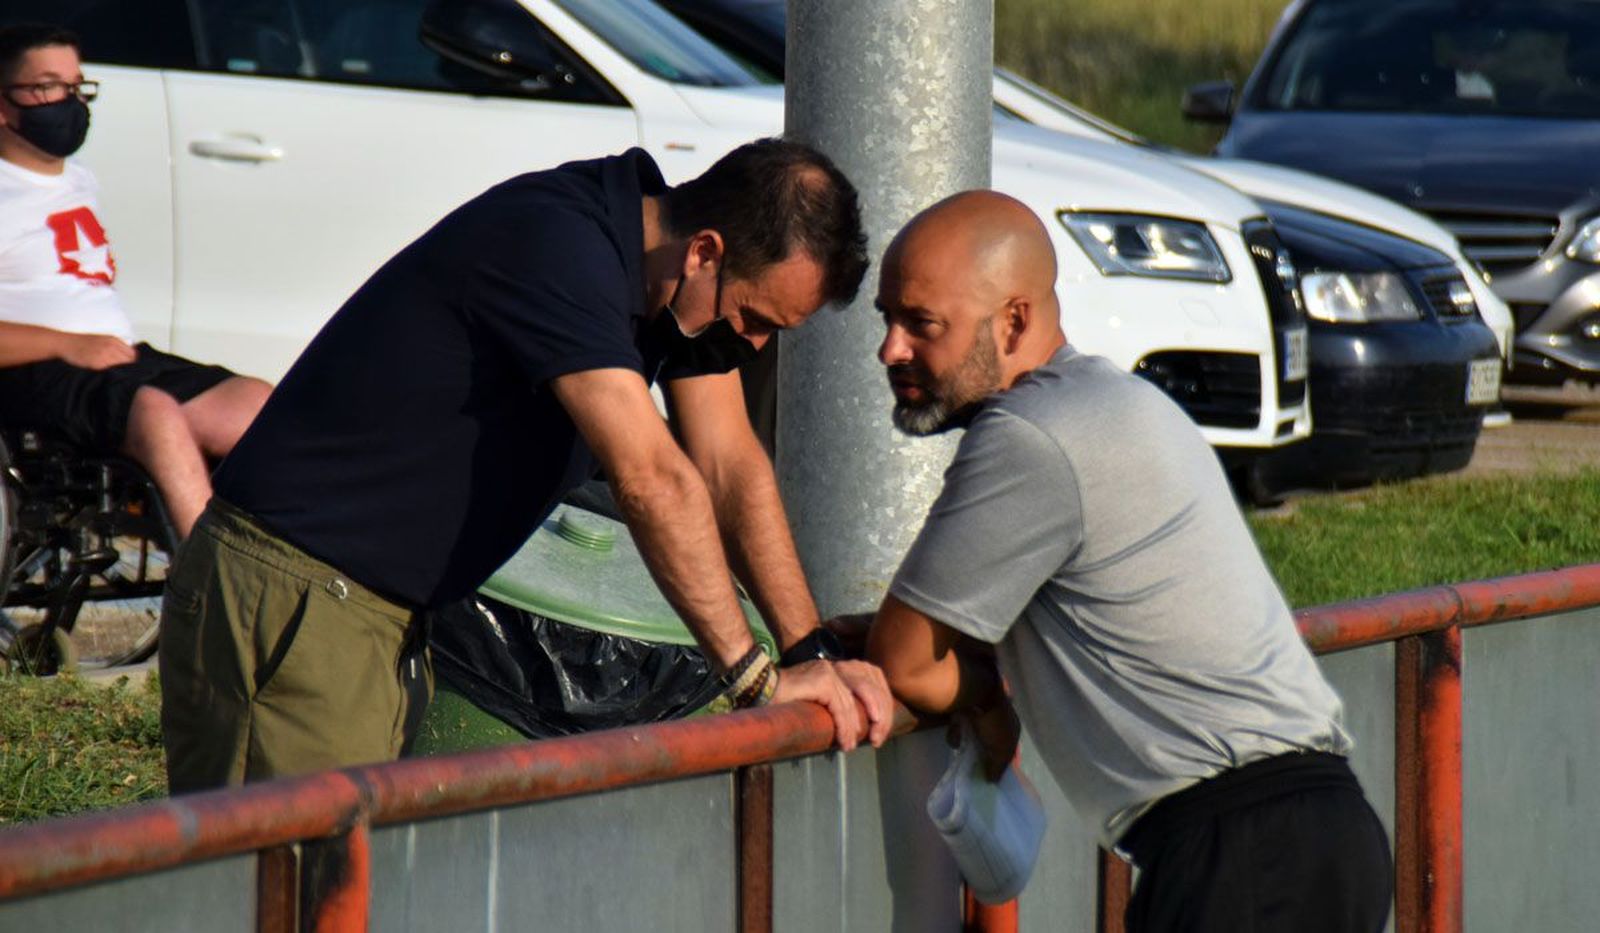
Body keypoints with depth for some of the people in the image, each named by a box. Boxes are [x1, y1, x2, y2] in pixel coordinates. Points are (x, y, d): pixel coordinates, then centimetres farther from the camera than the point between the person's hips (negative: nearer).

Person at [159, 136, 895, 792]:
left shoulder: (677, 282, 6)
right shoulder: (558, 246, -23)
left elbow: (731, 467, 9)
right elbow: (651, 480, -27)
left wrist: (813, 655, -1)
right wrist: (756, 679, -25)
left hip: (389, 621, 10)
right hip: (292, 600, -10)